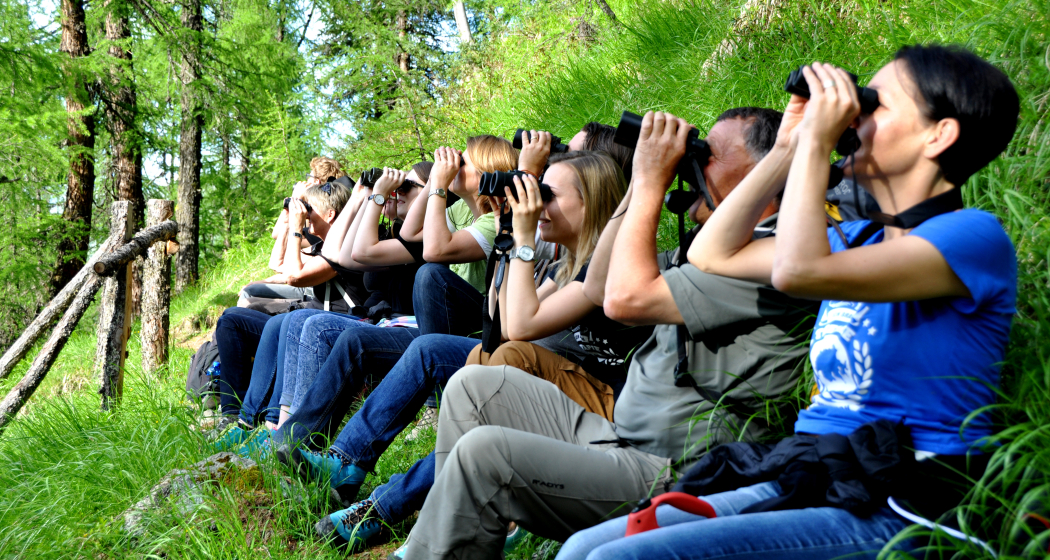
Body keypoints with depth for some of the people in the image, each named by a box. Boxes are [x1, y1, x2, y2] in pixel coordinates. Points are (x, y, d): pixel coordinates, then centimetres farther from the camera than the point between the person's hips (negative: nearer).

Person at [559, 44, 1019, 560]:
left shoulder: (975, 236, -11)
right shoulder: (861, 239, 16)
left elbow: (797, 271, -25)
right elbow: (713, 254, 18)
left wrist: (817, 142, -13)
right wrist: (787, 149, 13)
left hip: (888, 514, -8)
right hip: (802, 485, 8)